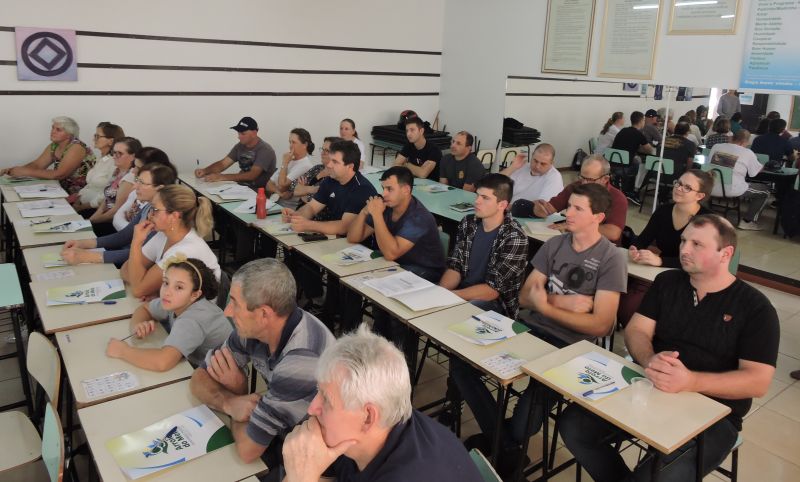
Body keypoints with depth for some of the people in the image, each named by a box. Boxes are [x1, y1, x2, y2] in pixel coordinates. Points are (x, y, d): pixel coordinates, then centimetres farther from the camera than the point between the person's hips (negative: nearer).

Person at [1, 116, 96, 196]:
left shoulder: (76, 147, -18)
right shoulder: (54, 146, 7)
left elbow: (58, 174, -25)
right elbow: (36, 165, 6)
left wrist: (26, 172, -20)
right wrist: (9, 170, -9)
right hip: (65, 190, 7)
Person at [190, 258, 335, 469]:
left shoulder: (301, 360, -35)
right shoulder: (254, 329, -11)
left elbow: (247, 448, -26)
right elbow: (199, 378, 0)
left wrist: (237, 391, -9)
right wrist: (230, 403, -20)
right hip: (280, 435, 6)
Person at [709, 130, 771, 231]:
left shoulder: (716, 146, 7)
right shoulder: (748, 153, -3)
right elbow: (756, 172, 7)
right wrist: (763, 166, 32)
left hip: (711, 189, 6)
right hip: (732, 191, -6)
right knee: (765, 192, 17)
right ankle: (747, 221, 13)